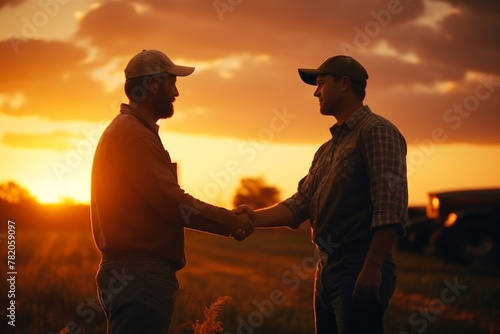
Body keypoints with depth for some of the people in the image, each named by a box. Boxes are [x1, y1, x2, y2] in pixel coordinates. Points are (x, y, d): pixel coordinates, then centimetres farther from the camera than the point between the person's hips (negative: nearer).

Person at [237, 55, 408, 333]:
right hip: (327, 269, 9)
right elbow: (301, 203, 13)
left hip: (359, 271, -9)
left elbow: (390, 208, -17)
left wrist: (372, 269, -23)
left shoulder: (376, 131, -7)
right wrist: (256, 217, -2)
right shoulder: (327, 149, 21)